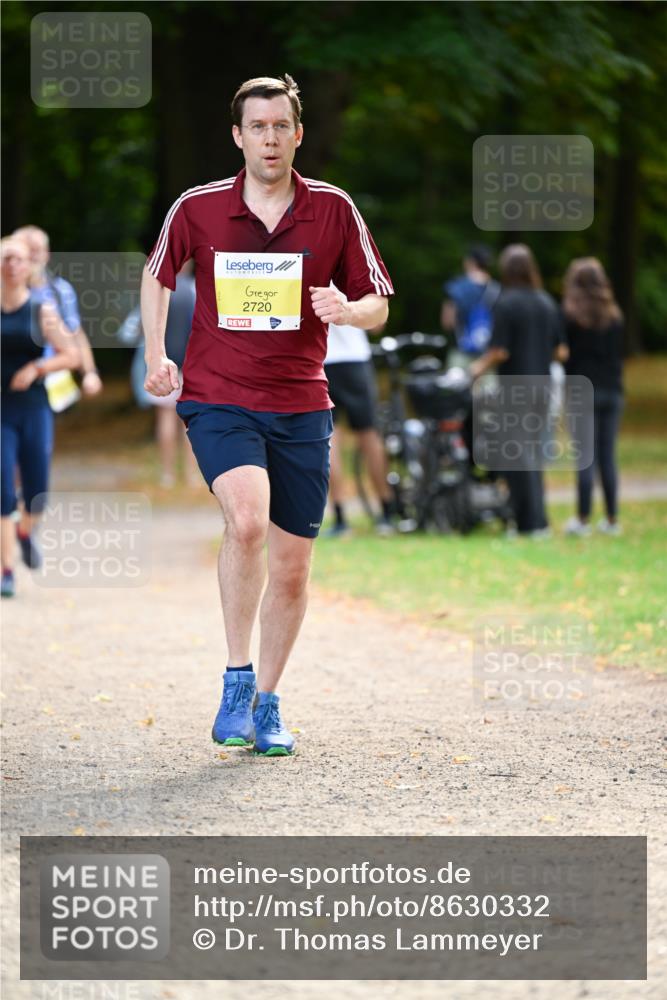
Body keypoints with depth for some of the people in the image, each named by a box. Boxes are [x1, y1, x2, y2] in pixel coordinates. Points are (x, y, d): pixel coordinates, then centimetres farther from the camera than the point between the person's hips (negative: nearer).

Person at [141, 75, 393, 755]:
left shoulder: (333, 209, 0)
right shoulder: (197, 209, -3)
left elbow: (377, 304, 6)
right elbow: (157, 273, 16)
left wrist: (346, 309, -17)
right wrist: (156, 354, 4)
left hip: (301, 405, 2)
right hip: (217, 399, -2)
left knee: (291, 566, 5)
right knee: (247, 518, -28)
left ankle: (266, 702, 25)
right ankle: (236, 681, -15)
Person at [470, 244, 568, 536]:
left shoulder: (506, 303, -13)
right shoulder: (547, 303, 5)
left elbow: (499, 351, -16)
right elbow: (561, 352, 7)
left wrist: (479, 366, 1)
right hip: (542, 386, 6)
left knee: (517, 457, 0)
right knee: (534, 454, 15)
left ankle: (528, 520, -2)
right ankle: (539, 520, 17)